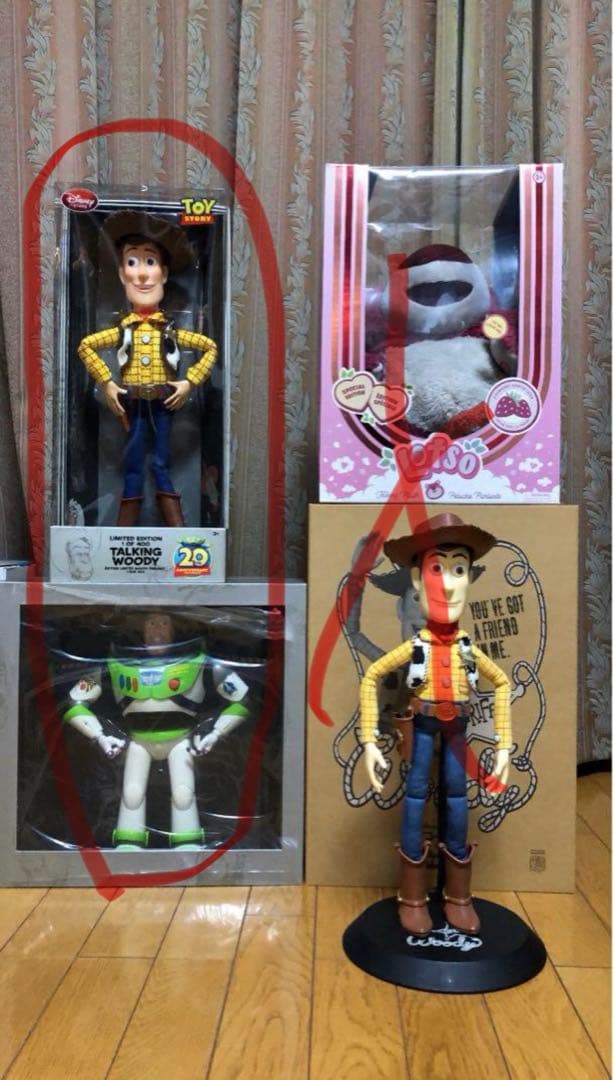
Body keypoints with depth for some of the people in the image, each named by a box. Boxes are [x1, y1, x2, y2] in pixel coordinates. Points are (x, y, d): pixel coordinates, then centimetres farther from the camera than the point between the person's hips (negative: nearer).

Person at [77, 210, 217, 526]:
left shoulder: (171, 331, -1)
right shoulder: (123, 330, 0)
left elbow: (211, 347, 4)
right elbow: (85, 346, 6)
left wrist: (189, 382, -4)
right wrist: (106, 384, -1)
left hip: (163, 403, 0)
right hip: (132, 403, 0)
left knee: (161, 465, 5)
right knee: (133, 466, 5)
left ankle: (179, 531, 8)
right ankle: (124, 534, 11)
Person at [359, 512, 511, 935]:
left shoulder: (468, 648, -7)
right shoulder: (414, 647, -13)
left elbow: (503, 683, 9)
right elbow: (371, 679, -4)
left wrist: (504, 744, 7)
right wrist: (370, 741, -9)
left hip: (456, 728, 2)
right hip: (423, 727, -2)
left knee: (457, 798, 11)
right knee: (416, 796, 6)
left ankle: (459, 897, 29)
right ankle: (414, 899, 22)